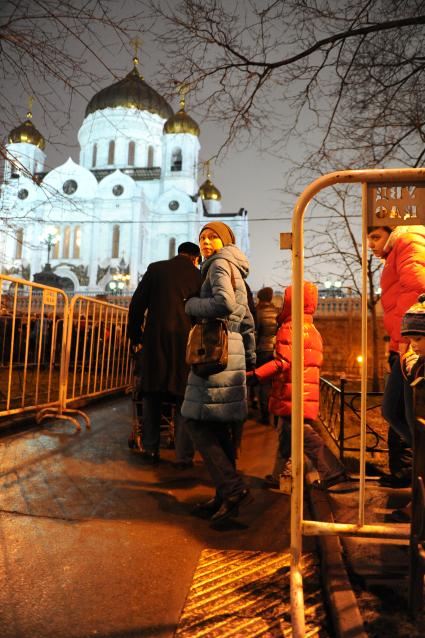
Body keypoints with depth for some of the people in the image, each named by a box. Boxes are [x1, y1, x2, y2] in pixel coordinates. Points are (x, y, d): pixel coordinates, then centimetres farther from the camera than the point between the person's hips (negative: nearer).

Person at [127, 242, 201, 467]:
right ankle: (184, 455, 9)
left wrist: (135, 336, 13)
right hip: (187, 342, 0)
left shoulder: (155, 269, 7)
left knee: (152, 396, 13)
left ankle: (150, 449, 18)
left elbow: (137, 304, 3)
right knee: (183, 398, 7)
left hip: (155, 340, 1)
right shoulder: (198, 276, 5)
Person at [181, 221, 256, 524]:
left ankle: (234, 489, -10)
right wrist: (250, 358, 27)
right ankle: (225, 497, 14)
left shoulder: (220, 264, -3)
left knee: (199, 422, -8)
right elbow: (247, 320, 25)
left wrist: (191, 304, -5)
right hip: (231, 348, 9)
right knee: (220, 426, 9)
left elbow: (224, 303, -21)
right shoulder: (236, 272, 25)